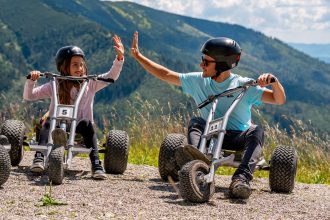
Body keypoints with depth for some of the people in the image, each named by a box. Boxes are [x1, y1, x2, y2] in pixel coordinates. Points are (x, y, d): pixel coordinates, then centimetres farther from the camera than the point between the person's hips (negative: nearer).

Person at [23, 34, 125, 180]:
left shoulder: (90, 84, 7)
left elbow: (111, 76, -1)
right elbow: (28, 96, 4)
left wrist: (119, 57, -13)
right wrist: (31, 80, -14)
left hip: (78, 130, 0)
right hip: (57, 130, 0)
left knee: (86, 123, -32)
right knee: (49, 122, -30)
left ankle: (96, 165, -37)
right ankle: (39, 158, -41)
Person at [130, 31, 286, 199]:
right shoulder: (198, 81, 2)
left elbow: (279, 100, -16)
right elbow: (165, 75, 10)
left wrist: (274, 81, -36)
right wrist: (138, 56, 9)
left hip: (239, 138, -2)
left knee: (256, 130, -33)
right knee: (195, 122, -26)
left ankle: (241, 179, -51)